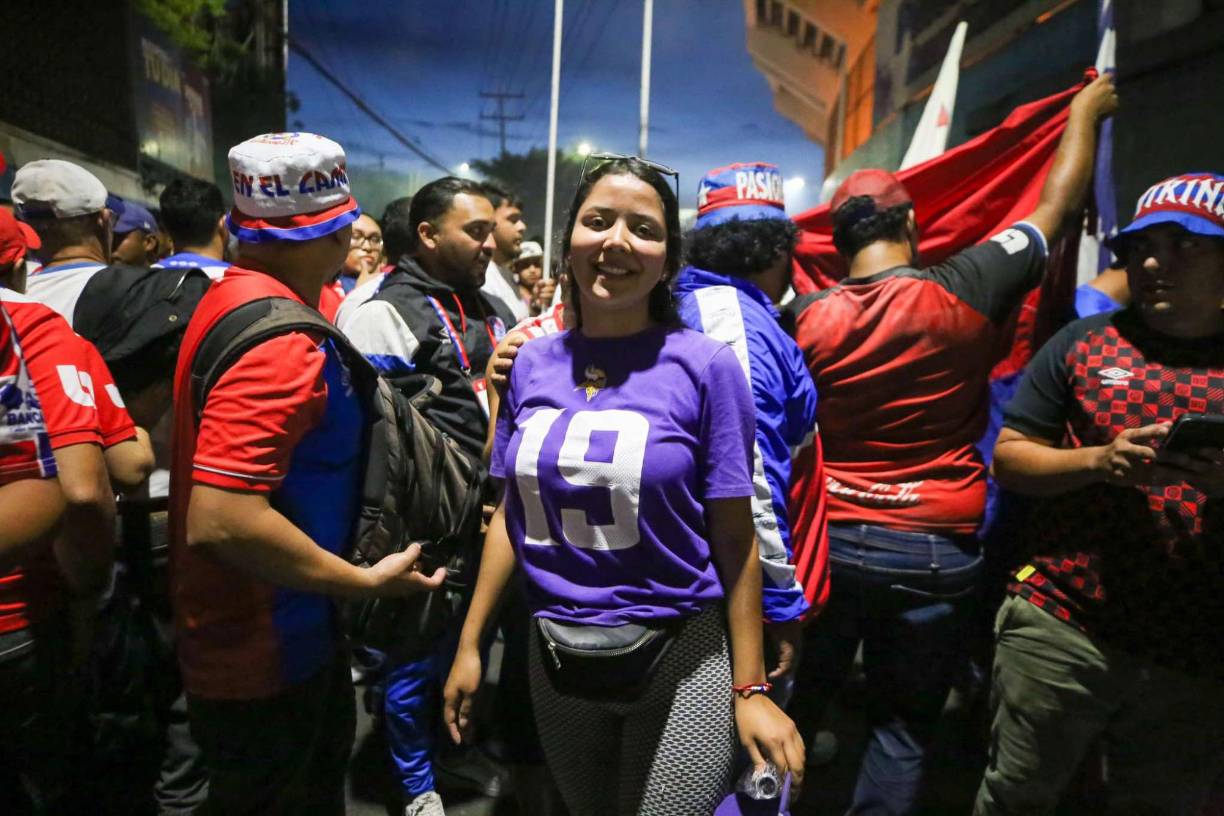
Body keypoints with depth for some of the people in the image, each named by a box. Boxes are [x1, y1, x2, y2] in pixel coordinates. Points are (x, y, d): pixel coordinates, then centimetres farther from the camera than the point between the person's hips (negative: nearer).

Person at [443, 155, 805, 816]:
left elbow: (734, 540, -9)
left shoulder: (705, 366, -12)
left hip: (681, 659, -3)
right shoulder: (532, 364, -1)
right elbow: (511, 513, 6)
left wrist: (751, 690, -8)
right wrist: (469, 644, 6)